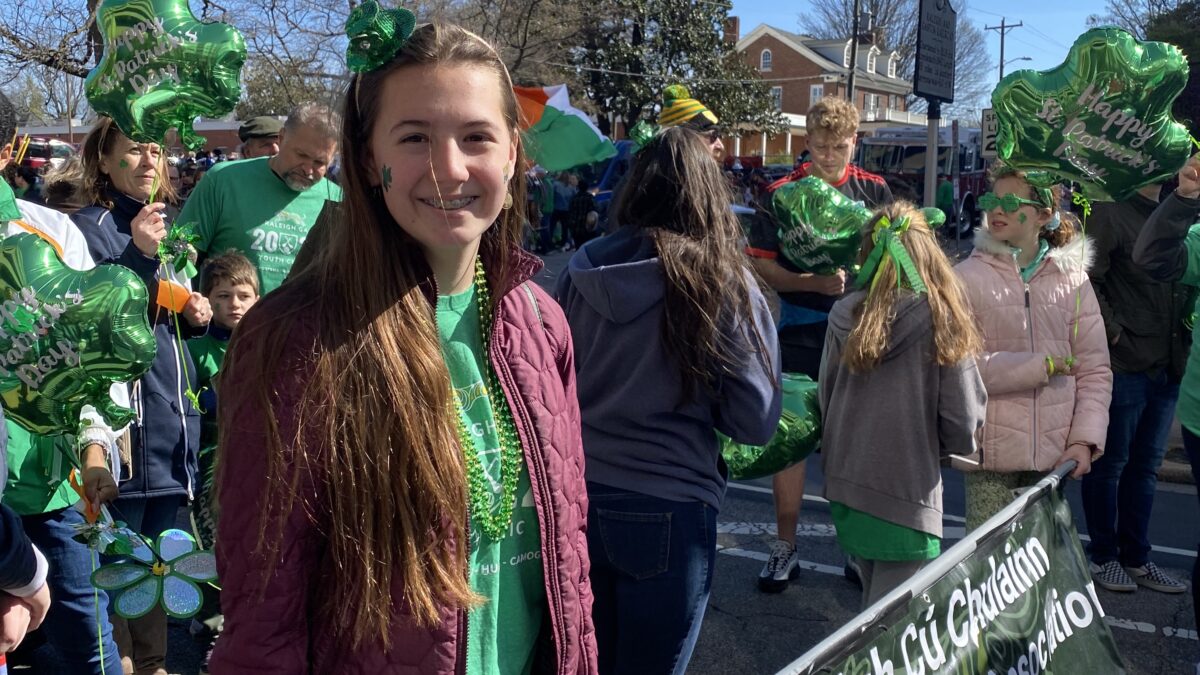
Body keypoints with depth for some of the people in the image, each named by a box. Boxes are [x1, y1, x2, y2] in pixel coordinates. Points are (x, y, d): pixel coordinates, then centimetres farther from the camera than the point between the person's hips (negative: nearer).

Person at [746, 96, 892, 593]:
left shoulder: (875, 191, 5)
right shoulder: (782, 194, -2)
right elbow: (760, 263, -4)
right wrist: (814, 283, -17)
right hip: (799, 333, -1)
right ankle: (785, 546, 17)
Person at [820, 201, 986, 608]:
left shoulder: (844, 315, -3)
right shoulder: (941, 319, -12)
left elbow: (826, 397, 6)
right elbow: (964, 418, -8)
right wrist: (944, 448, 13)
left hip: (845, 486, 5)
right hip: (908, 494, -5)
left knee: (874, 602, 23)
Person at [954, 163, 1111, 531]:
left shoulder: (1072, 278, 6)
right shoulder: (968, 277, -4)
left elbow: (1096, 371, 7)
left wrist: (1085, 439, -4)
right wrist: (1043, 366, -11)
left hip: (1054, 453, 3)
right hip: (992, 453, -3)